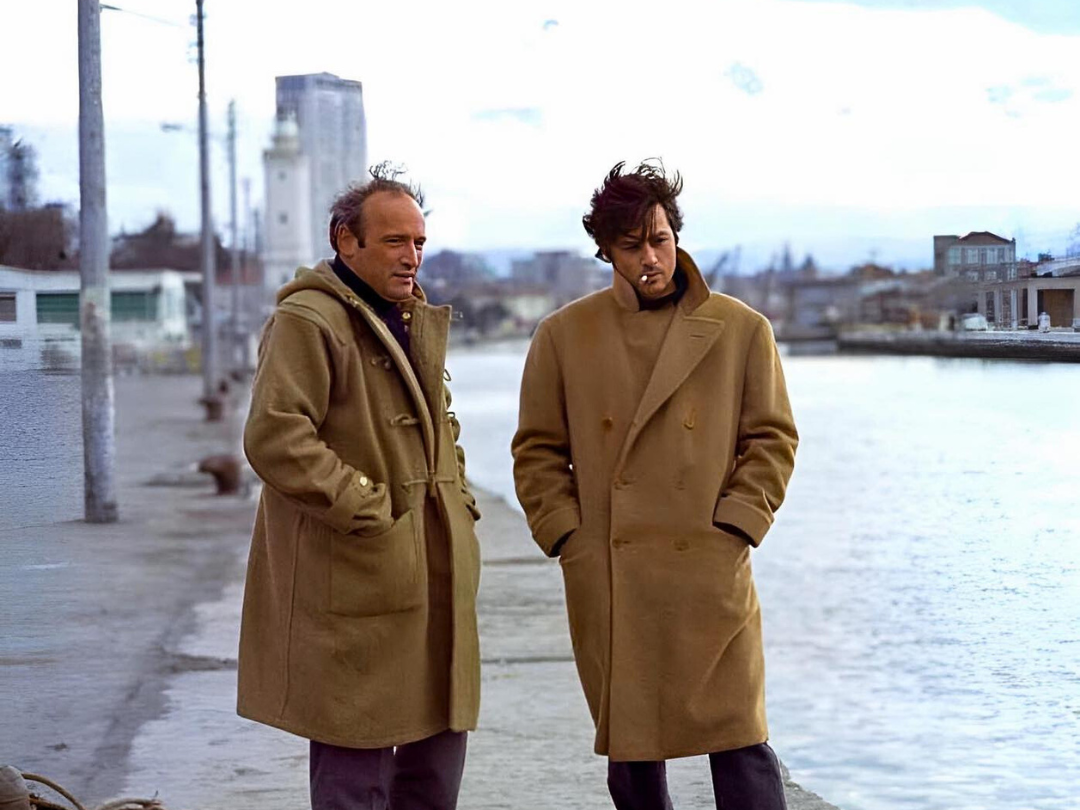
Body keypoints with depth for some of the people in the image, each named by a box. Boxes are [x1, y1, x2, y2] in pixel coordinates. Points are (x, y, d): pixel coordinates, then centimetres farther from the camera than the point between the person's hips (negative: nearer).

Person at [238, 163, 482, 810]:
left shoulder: (417, 320, 18)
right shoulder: (307, 321, -12)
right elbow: (274, 438, -21)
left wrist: (456, 498, 15)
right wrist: (367, 510, -19)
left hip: (435, 576, 9)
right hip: (355, 581, -9)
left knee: (440, 743, 14)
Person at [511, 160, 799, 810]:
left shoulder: (742, 330, 3)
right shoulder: (564, 335, 5)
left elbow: (774, 440, 5)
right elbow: (537, 451, 10)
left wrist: (733, 528, -5)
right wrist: (569, 537, -1)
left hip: (710, 571, -1)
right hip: (606, 580, 2)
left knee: (740, 742, -4)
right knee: (629, 748, 9)